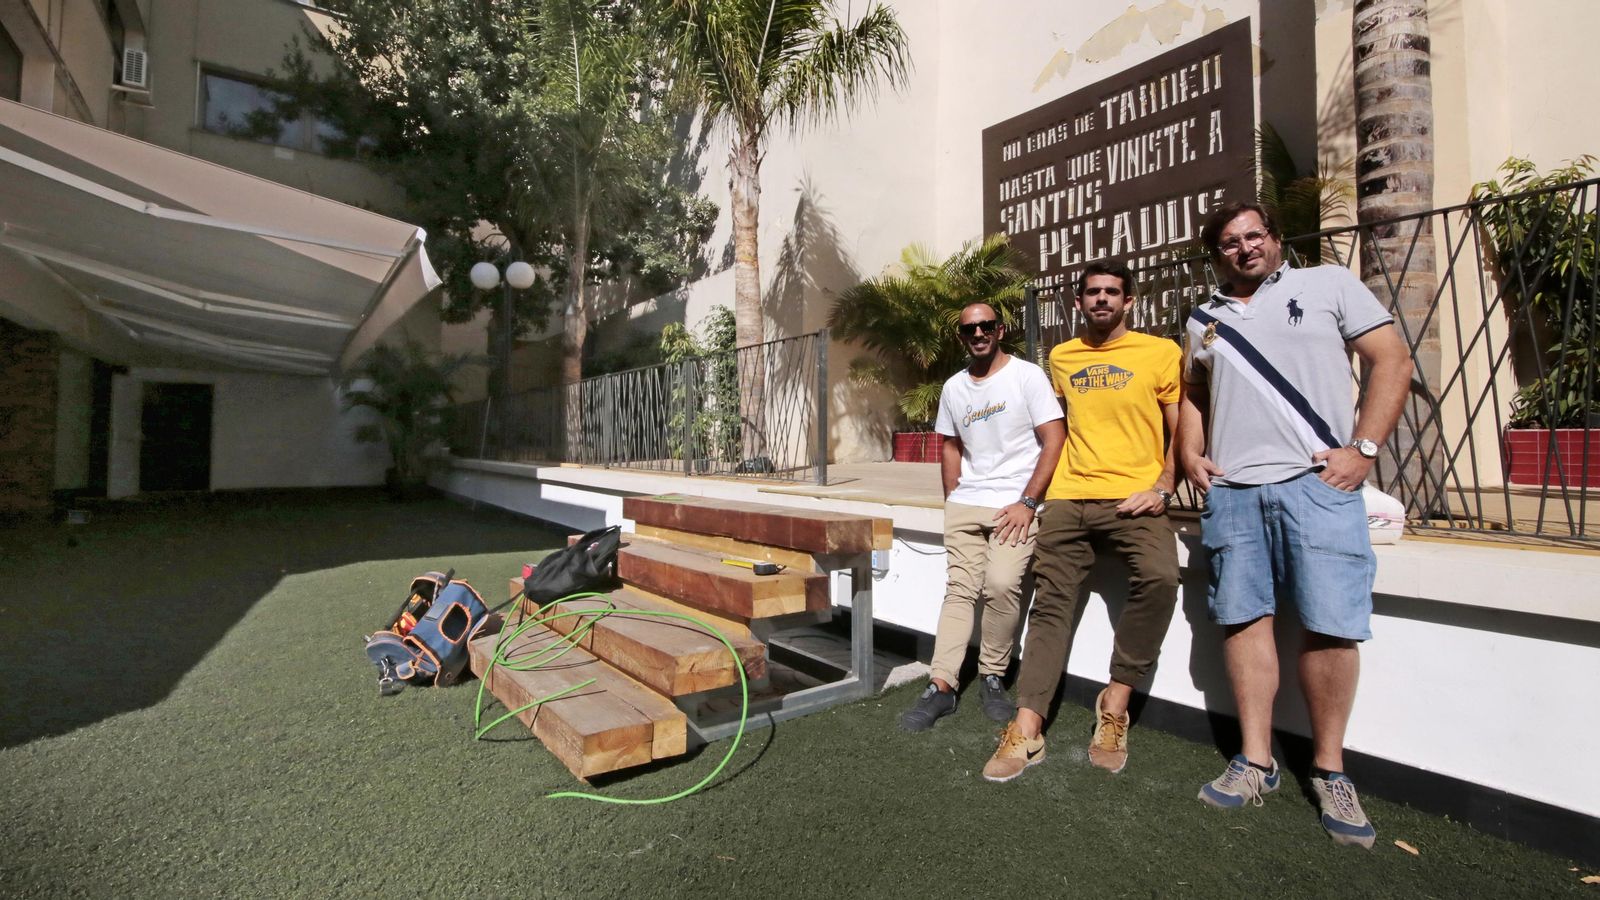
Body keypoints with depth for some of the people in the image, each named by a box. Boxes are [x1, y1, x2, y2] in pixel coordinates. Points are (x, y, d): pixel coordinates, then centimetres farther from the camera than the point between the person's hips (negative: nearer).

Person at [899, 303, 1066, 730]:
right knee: (959, 590, -2)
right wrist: (951, 500, 11)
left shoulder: (1027, 375, -2)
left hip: (1015, 504, -4)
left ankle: (992, 678, 2)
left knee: (1002, 585, -19)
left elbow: (1054, 440, -7)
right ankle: (941, 686, 0)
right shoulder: (953, 388, 13)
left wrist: (1027, 502, -12)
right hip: (965, 504, 4)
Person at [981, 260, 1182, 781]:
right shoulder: (1061, 358, 16)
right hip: (1068, 500, 3)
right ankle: (1026, 732, -2)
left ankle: (1115, 701, -10)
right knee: (1051, 603, -3)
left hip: (1133, 499, -3)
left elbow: (1180, 430, 5)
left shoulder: (1161, 353, 5)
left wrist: (1161, 488, -10)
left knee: (1160, 578, -28)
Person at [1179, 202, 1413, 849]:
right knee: (1244, 619, 4)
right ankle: (1256, 761, 14)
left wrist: (1364, 448, -7)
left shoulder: (1329, 285, 10)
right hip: (1229, 490, 3)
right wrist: (1190, 453, 8)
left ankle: (1329, 770, 14)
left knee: (1330, 625, -3)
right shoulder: (1203, 320, 19)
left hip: (1318, 482, -3)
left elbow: (1392, 361, 4)